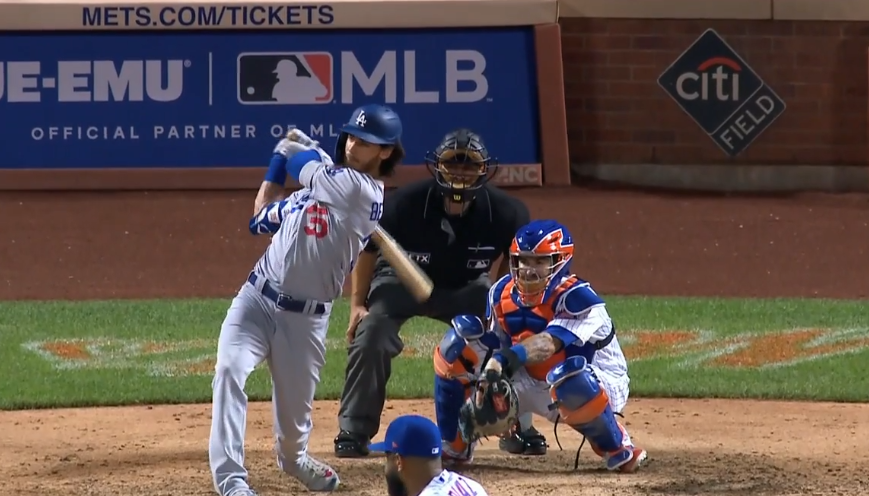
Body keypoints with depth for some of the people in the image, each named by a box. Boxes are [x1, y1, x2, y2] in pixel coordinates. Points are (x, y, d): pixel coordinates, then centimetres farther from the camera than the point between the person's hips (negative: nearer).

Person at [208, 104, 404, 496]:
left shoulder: (362, 191, -11)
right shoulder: (325, 183, 12)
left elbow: (308, 166, -6)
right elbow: (262, 220, 20)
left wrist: (294, 149, 16)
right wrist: (280, 158, 11)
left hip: (305, 317, -4)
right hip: (257, 299, 5)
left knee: (295, 404, 9)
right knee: (230, 371, -20)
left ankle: (293, 457, 45)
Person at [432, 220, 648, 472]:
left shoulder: (577, 298, -26)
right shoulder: (502, 293, -5)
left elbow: (547, 344, -40)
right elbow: (497, 346, -1)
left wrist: (508, 357, -56)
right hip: (535, 385, 6)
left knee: (570, 378, -45)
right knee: (455, 347, -7)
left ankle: (618, 448, -15)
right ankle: (455, 447, 7)